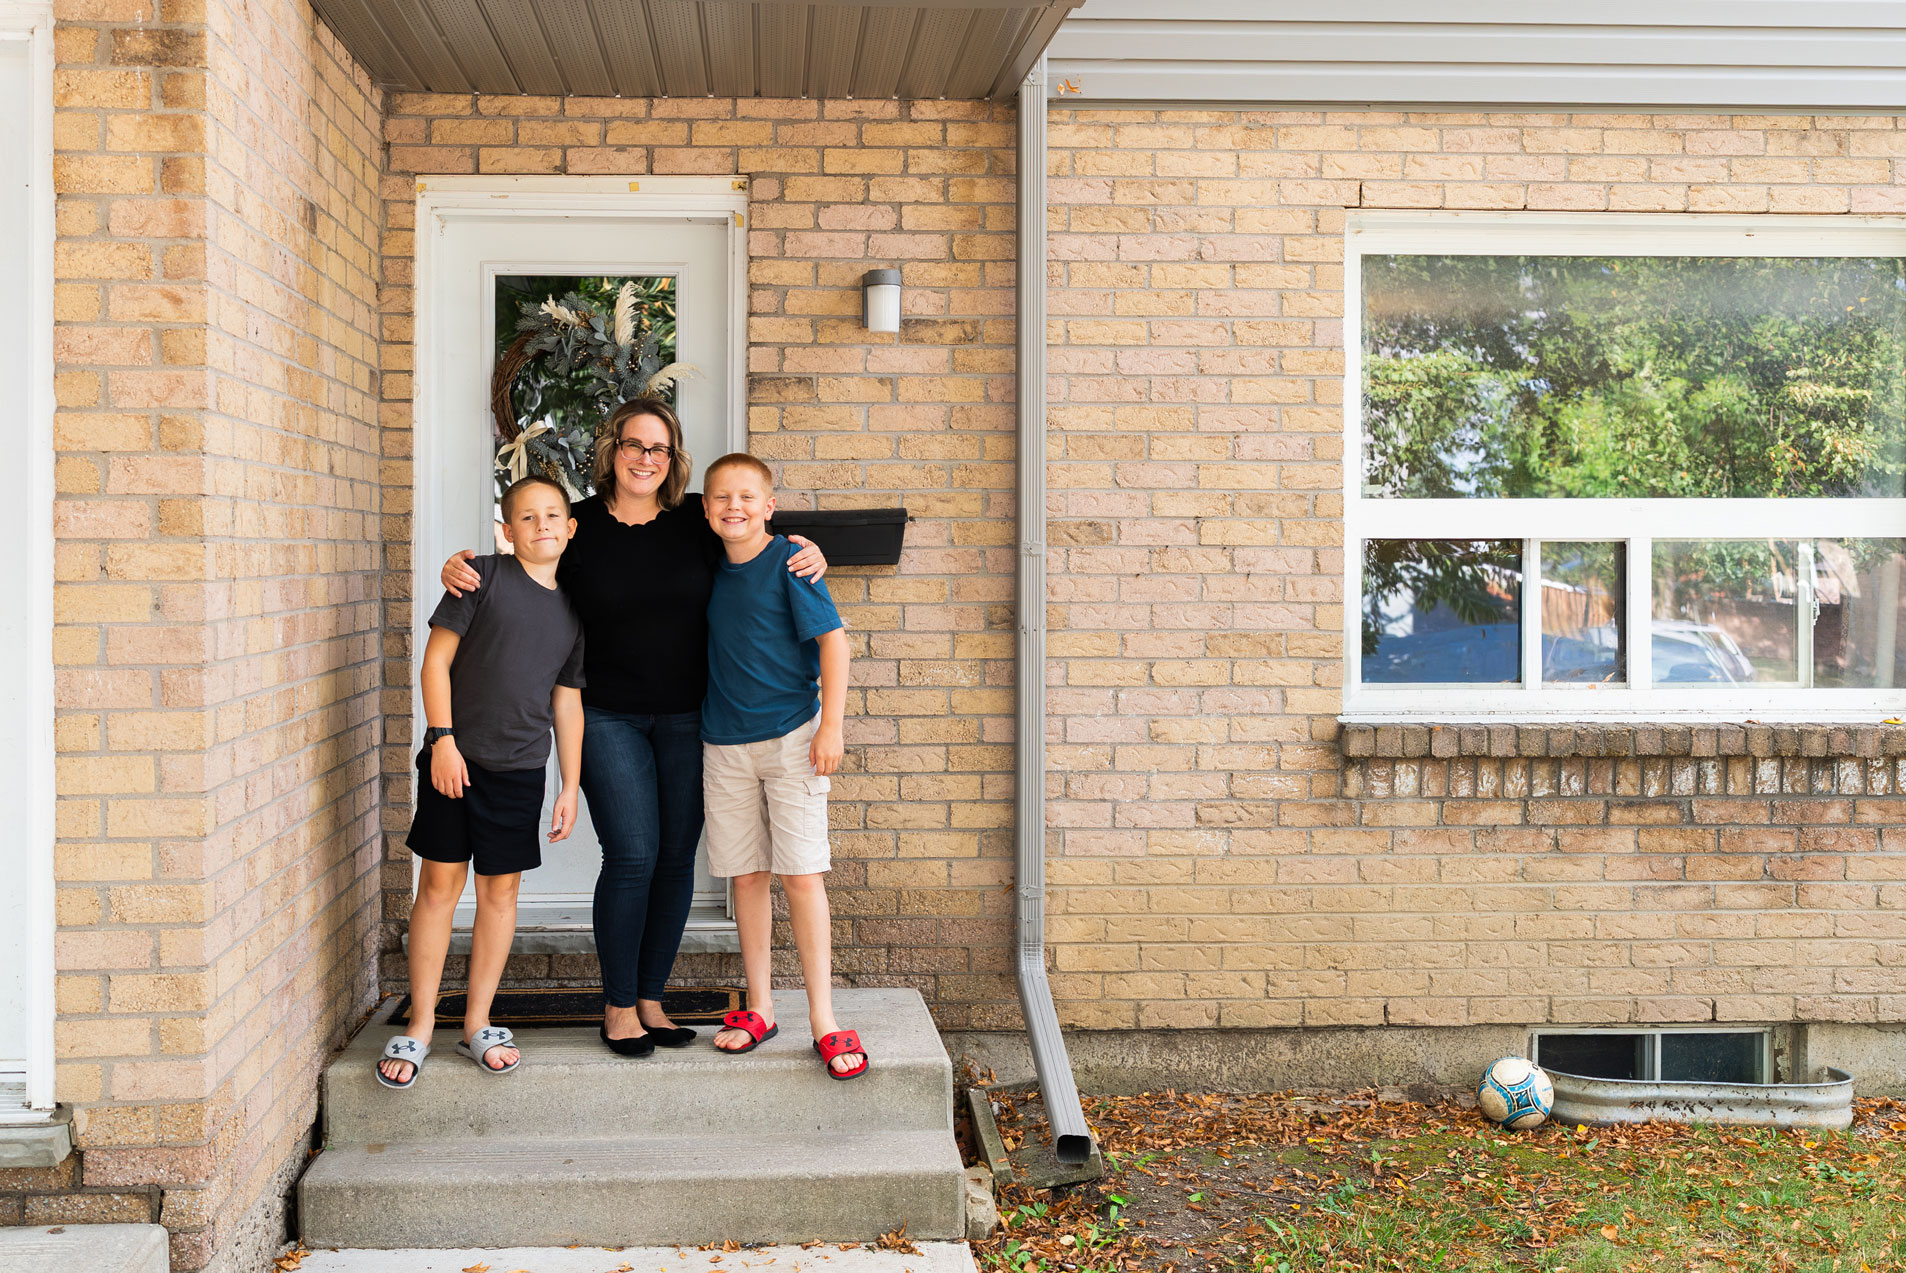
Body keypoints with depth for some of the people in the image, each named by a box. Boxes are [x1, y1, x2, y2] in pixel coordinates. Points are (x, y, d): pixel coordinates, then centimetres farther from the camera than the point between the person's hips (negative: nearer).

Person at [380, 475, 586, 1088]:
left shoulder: (573, 609, 9)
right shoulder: (483, 576, -3)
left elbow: (567, 700, 12)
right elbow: (438, 657, -5)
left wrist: (571, 786, 10)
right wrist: (442, 738, -12)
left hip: (520, 767, 4)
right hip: (454, 758, -3)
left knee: (501, 888, 7)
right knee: (439, 882, 0)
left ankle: (478, 1022, 18)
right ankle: (420, 1025, 10)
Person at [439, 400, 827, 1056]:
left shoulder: (698, 521, 3)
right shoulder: (578, 526, -1)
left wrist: (808, 559, -5)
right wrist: (460, 570, -10)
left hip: (686, 719, 2)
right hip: (609, 718, -2)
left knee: (677, 858, 5)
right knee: (633, 854, -8)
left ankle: (650, 998, 20)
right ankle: (618, 1006, 8)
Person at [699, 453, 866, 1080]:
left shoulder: (788, 563, -8)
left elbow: (833, 639, -10)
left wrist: (830, 726, -15)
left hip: (790, 735, -5)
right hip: (724, 743, 5)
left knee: (799, 875, -6)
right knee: (745, 875, 9)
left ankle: (823, 1019, 0)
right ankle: (759, 1008, 19)